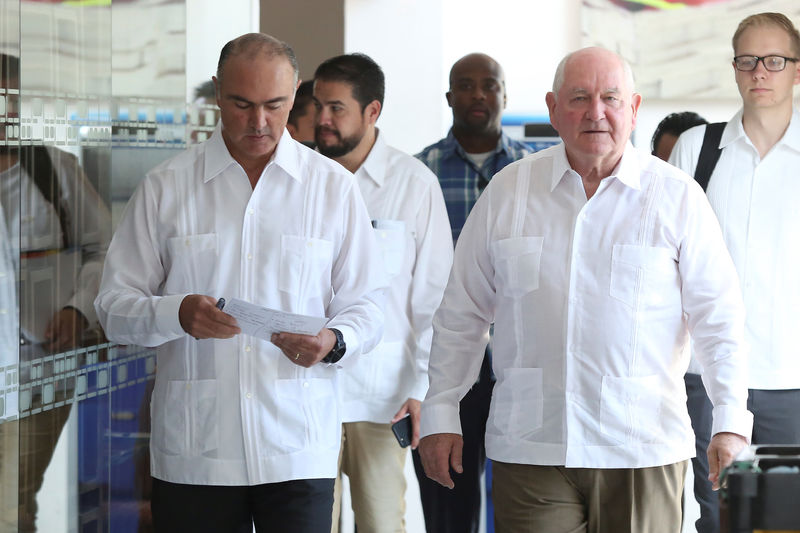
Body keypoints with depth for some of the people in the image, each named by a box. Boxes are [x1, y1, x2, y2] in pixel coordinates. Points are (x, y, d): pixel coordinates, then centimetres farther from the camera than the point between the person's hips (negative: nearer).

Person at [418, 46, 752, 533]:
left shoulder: (678, 197, 2)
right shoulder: (508, 192, 7)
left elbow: (718, 318, 1)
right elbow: (462, 314, 13)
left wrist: (731, 421, -8)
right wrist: (441, 415, 11)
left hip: (643, 452, -1)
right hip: (528, 450, 1)